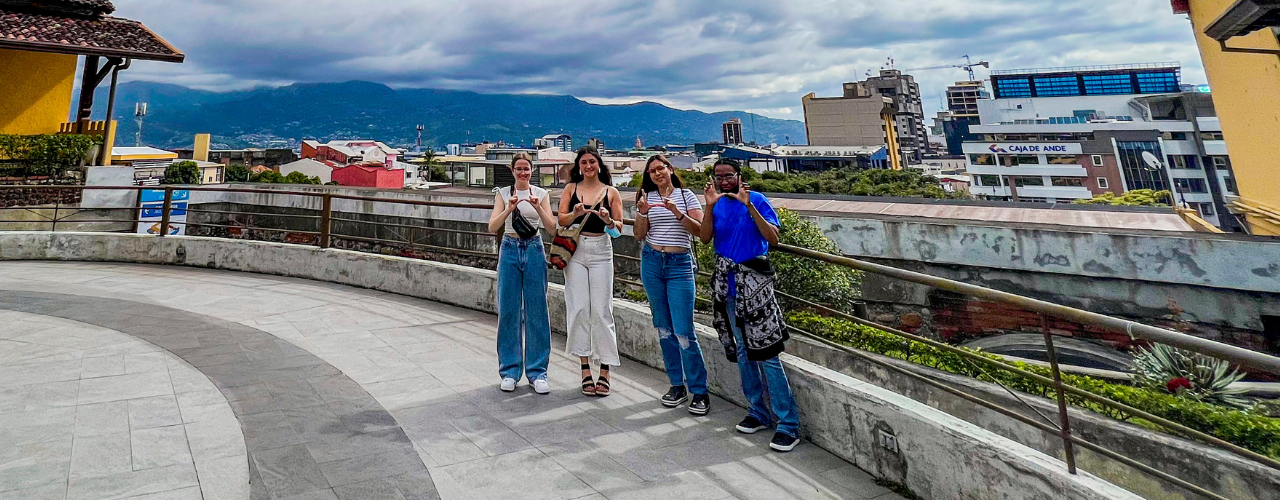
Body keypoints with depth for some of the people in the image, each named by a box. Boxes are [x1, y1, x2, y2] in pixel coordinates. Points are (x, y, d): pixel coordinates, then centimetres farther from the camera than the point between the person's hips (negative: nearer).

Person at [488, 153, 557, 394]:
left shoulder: (541, 193, 6)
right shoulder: (503, 193, 6)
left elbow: (551, 227, -5)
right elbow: (492, 227, -6)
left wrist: (538, 208, -21)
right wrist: (509, 209, -21)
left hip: (534, 251, 0)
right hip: (510, 250, 0)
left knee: (536, 311, 0)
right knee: (508, 311, 2)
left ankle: (537, 371, 10)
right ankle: (510, 371, 15)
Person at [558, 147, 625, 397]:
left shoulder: (611, 192, 7)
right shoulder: (571, 189, 10)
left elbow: (619, 227, 5)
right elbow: (560, 221, 3)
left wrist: (608, 220, -16)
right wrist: (575, 214, -16)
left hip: (601, 251, -1)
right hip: (575, 250, 1)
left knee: (601, 310, -4)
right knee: (579, 308, -2)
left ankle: (605, 371, 3)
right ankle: (585, 369, 6)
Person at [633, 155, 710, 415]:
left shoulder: (686, 196, 3)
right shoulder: (647, 198, 10)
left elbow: (700, 229, -6)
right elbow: (639, 235, 6)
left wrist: (677, 212, -19)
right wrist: (642, 213, -10)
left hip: (680, 264, -3)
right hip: (652, 262, 4)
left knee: (683, 331, -9)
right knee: (663, 327, 8)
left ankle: (699, 391, 1)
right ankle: (677, 384, 20)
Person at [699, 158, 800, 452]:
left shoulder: (756, 200, -4)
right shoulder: (717, 203, 9)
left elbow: (773, 238, -14)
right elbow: (705, 238, -3)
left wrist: (749, 206, -21)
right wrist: (709, 206, -14)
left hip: (753, 280, -5)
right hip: (726, 280, 5)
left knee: (765, 353, -9)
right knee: (742, 350, 12)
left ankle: (788, 424, -2)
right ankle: (758, 412, 26)